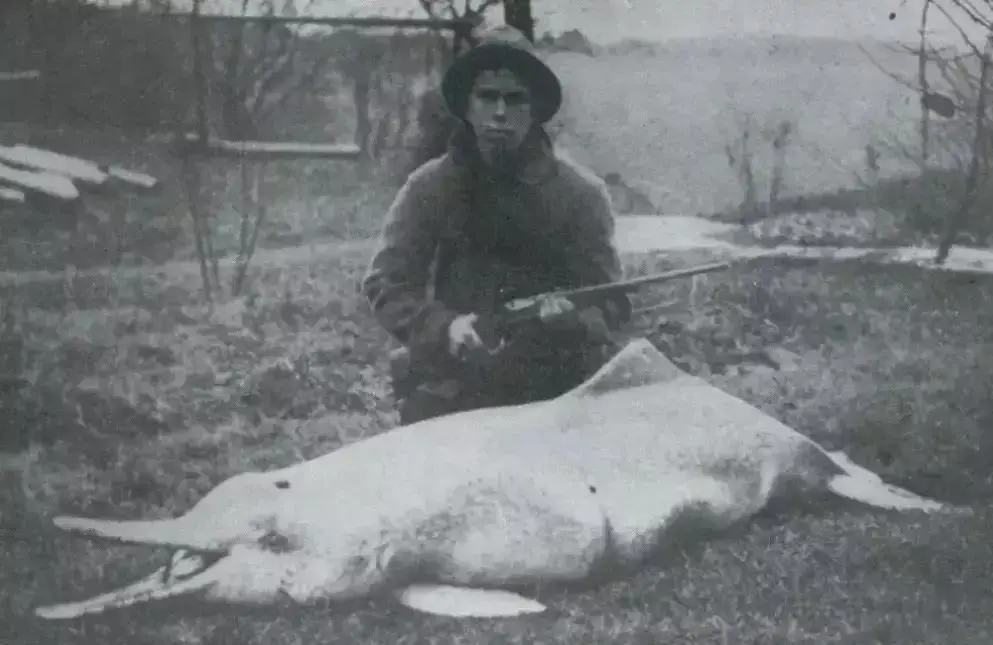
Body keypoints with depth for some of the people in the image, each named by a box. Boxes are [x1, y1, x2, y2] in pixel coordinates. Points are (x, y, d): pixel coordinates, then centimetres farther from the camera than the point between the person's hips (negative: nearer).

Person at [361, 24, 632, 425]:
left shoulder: (580, 192, -1)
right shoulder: (429, 188, 0)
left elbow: (610, 303, 0)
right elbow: (385, 285, -1)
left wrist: (570, 314, -23)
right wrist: (443, 326, -20)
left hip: (556, 388, 0)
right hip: (452, 383, 1)